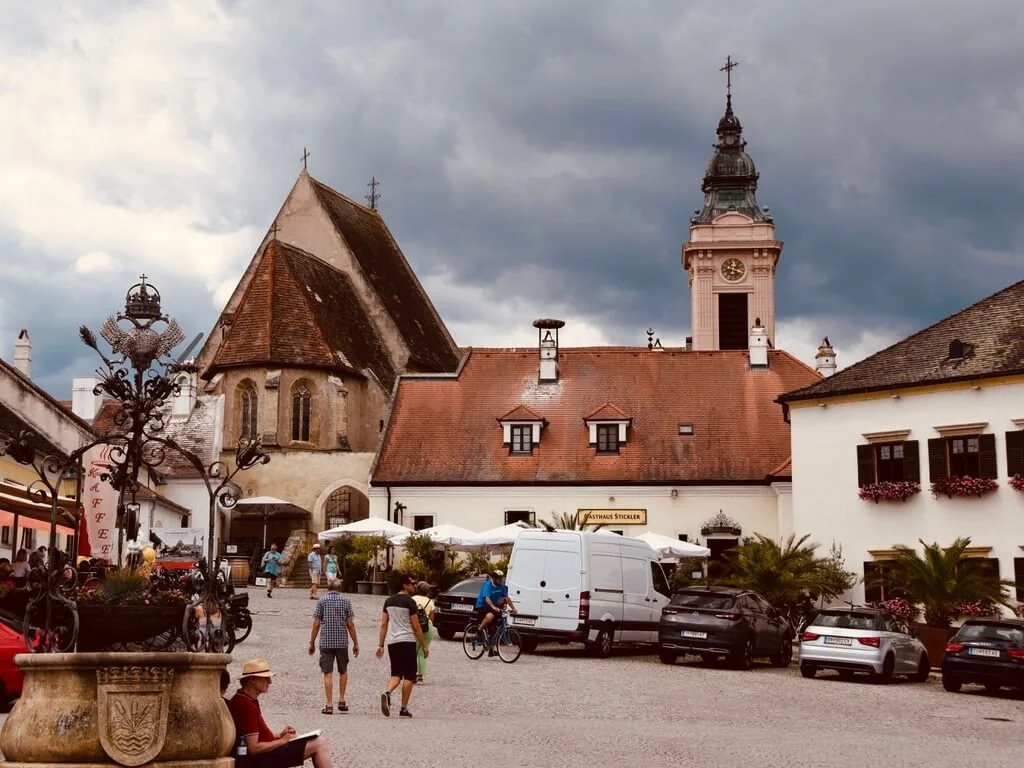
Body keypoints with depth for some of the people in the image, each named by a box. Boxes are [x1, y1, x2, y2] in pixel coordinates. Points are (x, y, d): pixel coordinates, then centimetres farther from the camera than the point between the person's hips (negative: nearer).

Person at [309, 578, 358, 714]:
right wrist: (355, 643, 6)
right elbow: (350, 624, 0)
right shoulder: (346, 601, 2)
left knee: (328, 673, 0)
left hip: (326, 642, -1)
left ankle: (329, 705, -2)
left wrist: (312, 643, 6)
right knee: (343, 671, 18)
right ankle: (341, 701, 17)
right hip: (342, 642, 1)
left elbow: (316, 624, -3)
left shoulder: (322, 601, 0)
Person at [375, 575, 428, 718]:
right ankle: (404, 708, 2)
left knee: (396, 674, 11)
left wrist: (380, 645, 14)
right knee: (409, 676, 3)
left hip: (392, 642, 6)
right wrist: (424, 646, -1)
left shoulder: (389, 601, 10)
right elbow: (416, 627, -9)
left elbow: (383, 624, 10)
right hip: (407, 641, -6)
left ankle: (387, 693, -18)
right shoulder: (410, 602, -9)